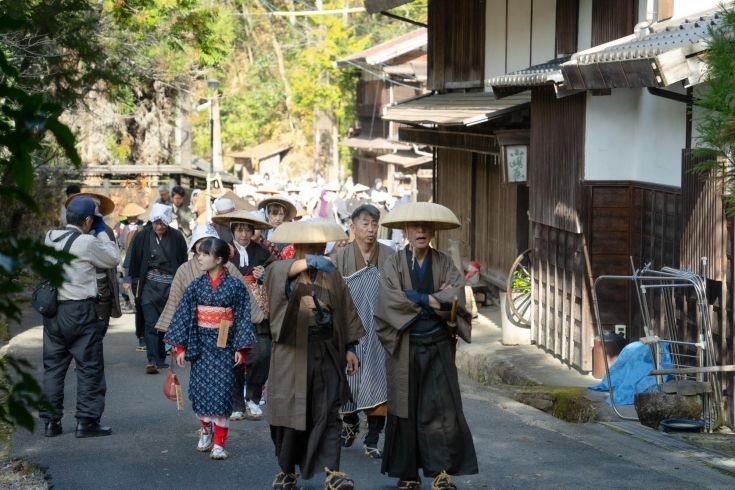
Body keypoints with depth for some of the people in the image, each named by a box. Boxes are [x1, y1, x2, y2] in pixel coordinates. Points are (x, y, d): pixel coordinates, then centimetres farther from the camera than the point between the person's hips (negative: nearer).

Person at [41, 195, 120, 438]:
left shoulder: (50, 238, 4)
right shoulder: (87, 242, -14)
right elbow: (114, 259, -2)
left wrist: (97, 234, 11)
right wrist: (101, 232, 5)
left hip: (53, 310, 6)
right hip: (80, 310, -6)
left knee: (53, 366, 11)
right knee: (89, 366, 4)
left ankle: (51, 420, 14)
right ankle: (86, 420, 3)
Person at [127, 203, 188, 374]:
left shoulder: (177, 237, -2)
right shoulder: (143, 236, -1)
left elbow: (183, 262, 5)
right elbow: (135, 261, 7)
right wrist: (138, 282, 7)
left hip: (170, 285, 1)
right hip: (149, 285, -1)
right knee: (151, 323, -9)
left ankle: (160, 358, 16)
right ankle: (153, 360, -14)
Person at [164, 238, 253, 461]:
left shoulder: (235, 286, -7)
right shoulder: (196, 285, 0)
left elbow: (242, 317, -4)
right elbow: (183, 314, 2)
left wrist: (240, 348, -6)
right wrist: (180, 346, -1)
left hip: (224, 345, -3)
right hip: (201, 344, 3)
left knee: (221, 391, -5)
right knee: (200, 388, 5)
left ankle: (219, 443, 0)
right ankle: (206, 430, 29)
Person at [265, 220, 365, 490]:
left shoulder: (332, 276, 7)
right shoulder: (281, 270, -3)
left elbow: (346, 312, 10)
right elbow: (280, 272, -29)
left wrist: (350, 347, 3)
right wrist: (307, 262, -47)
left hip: (326, 351, 2)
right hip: (292, 352, -2)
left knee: (328, 412, -4)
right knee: (291, 411, 5)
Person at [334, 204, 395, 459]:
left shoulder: (389, 257, -2)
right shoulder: (341, 258, -1)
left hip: (379, 333, 0)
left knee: (377, 385, -1)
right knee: (348, 382, 9)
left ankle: (372, 440, 8)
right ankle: (350, 423, 37)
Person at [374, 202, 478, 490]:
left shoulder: (444, 263, 5)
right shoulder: (393, 264, 1)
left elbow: (456, 297, -11)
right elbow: (389, 300, -16)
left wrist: (415, 298, -14)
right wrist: (433, 299, -14)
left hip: (438, 346, 1)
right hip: (405, 346, -1)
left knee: (442, 408, -5)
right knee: (406, 408, 4)